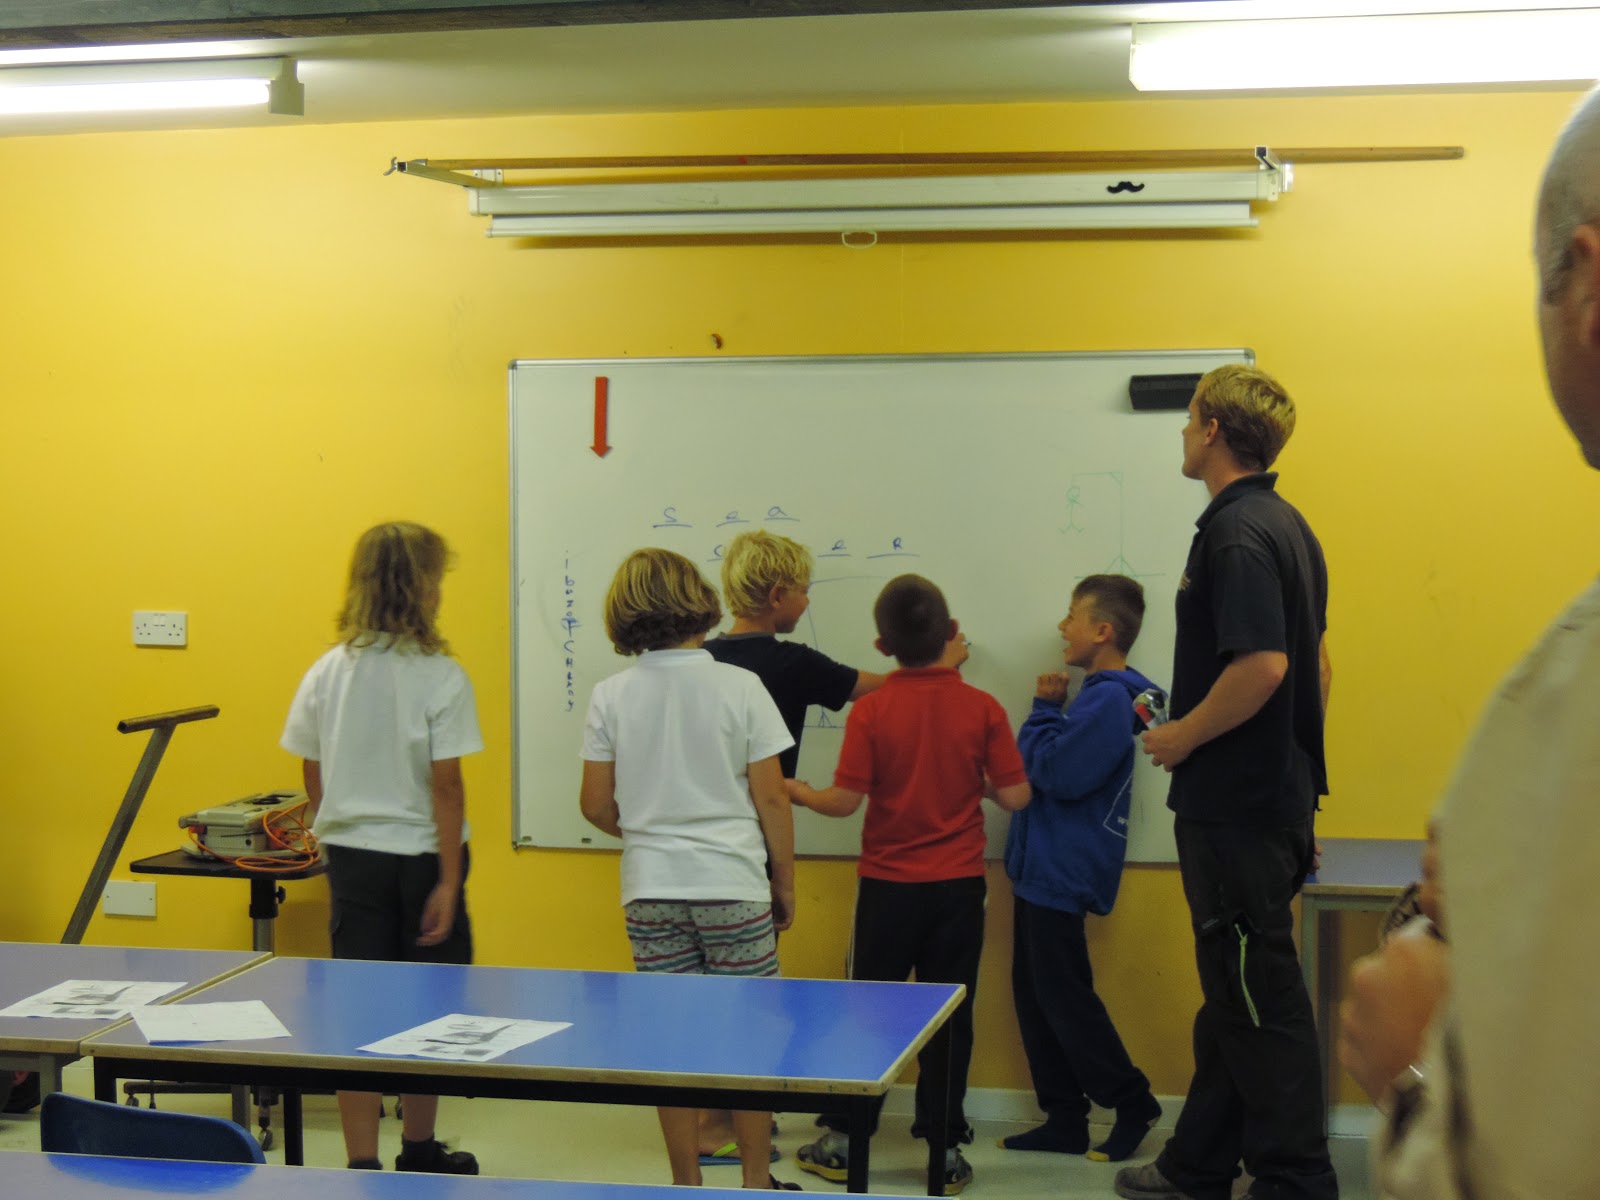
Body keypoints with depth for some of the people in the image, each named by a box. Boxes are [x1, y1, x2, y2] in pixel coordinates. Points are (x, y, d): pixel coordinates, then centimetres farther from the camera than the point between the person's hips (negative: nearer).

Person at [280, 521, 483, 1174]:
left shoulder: (326, 672, 0)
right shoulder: (440, 677, -13)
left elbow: (313, 778, 6)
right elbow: (445, 783, -14)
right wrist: (450, 880, -11)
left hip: (350, 855, 3)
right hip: (420, 857, -3)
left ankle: (362, 1164, 6)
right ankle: (418, 1151, 25)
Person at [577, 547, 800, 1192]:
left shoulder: (610, 697, -2)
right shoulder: (740, 687, -7)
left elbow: (596, 806, 2)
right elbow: (771, 799, -6)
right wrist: (785, 881, 7)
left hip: (651, 891, 2)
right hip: (734, 885, -2)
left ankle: (687, 1183, 16)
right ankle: (755, 1180, 16)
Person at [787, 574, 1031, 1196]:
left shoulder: (870, 711, -10)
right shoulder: (982, 708, -7)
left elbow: (846, 800, -10)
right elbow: (1015, 795, -7)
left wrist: (799, 792, 9)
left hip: (888, 886, 0)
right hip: (959, 887, 0)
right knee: (949, 1016, 8)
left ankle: (842, 1140, 17)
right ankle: (943, 1146, 12)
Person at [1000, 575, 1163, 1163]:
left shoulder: (1108, 700, -19)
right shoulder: (1100, 694, 11)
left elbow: (1054, 772, -21)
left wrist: (1044, 709, -9)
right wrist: (1050, 712, 2)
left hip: (1062, 873, -10)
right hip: (1043, 866, 10)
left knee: (1064, 997, -1)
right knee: (1035, 995, 12)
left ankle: (1132, 1103, 12)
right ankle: (1064, 1121, 18)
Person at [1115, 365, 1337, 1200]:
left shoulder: (1236, 534, -18)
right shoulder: (1287, 526, 13)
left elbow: (1261, 664, -28)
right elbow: (1313, 663, 19)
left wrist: (1182, 736, -16)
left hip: (1238, 809, -10)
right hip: (1276, 793, 10)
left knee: (1259, 999, -2)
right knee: (1233, 993, 16)